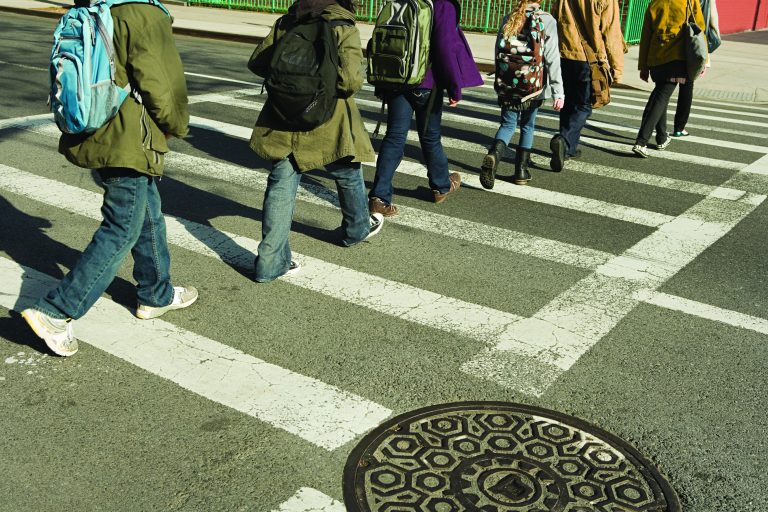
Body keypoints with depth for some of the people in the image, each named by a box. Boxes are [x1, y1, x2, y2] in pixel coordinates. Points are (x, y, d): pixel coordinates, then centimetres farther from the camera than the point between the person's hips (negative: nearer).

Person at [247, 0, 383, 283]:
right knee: (348, 175, 23)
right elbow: (351, 81, -22)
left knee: (281, 187, 5)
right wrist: (333, 85, 1)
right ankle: (358, 228, 46)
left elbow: (256, 63, 4)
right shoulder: (344, 28, -12)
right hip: (328, 124, -3)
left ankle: (271, 261, 4)